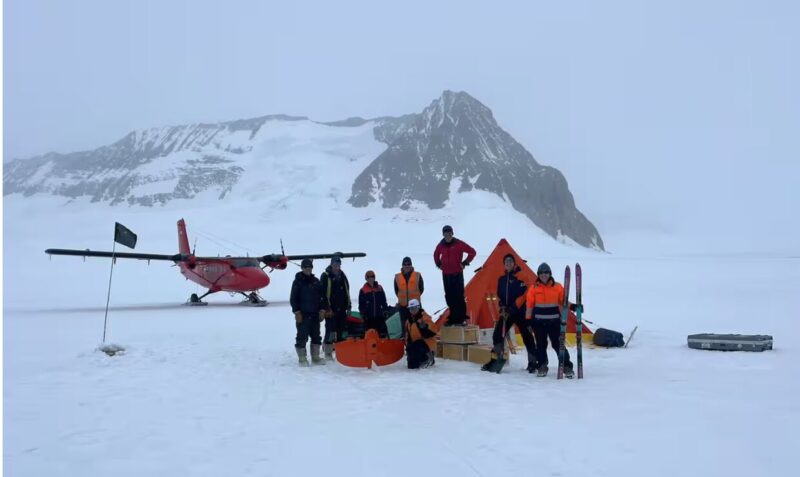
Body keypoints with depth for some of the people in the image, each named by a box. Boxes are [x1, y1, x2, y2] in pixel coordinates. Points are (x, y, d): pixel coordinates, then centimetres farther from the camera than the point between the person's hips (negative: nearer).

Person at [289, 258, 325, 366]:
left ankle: (315, 357, 18)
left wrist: (321, 310, 6)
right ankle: (302, 358, 5)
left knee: (316, 336, 9)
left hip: (315, 314, 5)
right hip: (302, 315, -5)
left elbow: (321, 297, 14)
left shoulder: (316, 281, 11)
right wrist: (297, 312, -11)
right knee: (302, 337, -2)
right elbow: (293, 298, -6)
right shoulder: (298, 281, -3)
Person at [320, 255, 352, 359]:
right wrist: (327, 308, -14)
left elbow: (347, 293, 19)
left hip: (342, 309, 6)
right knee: (330, 330, -8)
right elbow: (323, 293, -9)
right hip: (330, 309, -6)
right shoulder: (325, 276, -4)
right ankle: (328, 351, -2)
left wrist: (348, 306, 14)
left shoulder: (343, 276, 14)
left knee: (341, 331, 8)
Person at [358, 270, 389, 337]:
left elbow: (384, 301, 12)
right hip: (368, 317, -2)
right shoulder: (363, 290, -1)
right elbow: (361, 304, 1)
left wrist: (385, 310, 6)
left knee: (383, 332, 1)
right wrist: (362, 314, -6)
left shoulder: (379, 288, 6)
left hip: (379, 315, 2)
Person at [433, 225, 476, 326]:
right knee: (449, 297, 8)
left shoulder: (459, 244, -8)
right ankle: (452, 318, 16)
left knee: (459, 296, -6)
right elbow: (436, 255, 27)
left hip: (457, 274, -5)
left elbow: (472, 252, -4)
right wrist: (439, 264, 15)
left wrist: (464, 263, -6)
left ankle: (461, 318, 0)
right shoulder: (441, 245, 6)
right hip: (446, 275, 5)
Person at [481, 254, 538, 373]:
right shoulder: (502, 279, 15)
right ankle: (496, 360, 11)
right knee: (498, 335, 2)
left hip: (521, 312, -6)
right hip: (507, 312, 6)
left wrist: (513, 307, -15)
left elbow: (525, 293, -13)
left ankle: (533, 362, 8)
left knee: (527, 336, -3)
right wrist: (502, 306, 3)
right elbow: (499, 296, 21)